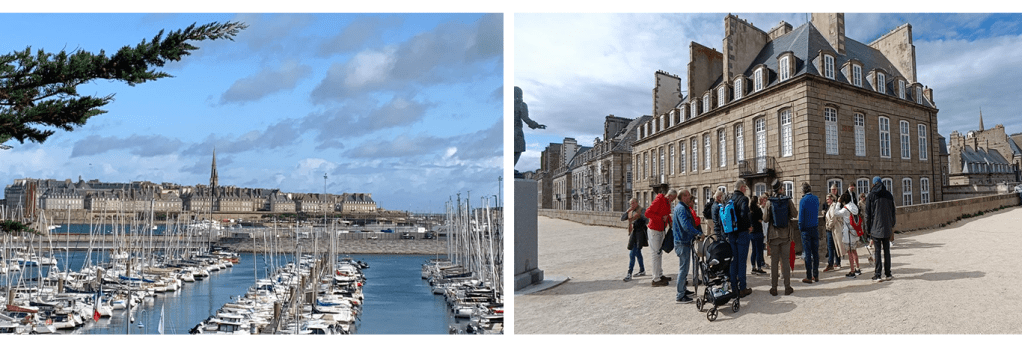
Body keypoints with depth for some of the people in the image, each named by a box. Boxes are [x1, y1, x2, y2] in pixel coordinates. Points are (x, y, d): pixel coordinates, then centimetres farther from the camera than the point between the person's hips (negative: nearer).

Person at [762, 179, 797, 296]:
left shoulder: (769, 203, -5)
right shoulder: (788, 201, -5)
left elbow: (765, 219, -5)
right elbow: (794, 215, 0)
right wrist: (793, 205, 17)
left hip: (773, 235, 0)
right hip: (786, 234, 0)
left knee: (774, 261, 4)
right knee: (786, 260, 6)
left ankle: (773, 288, 5)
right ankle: (787, 287, 8)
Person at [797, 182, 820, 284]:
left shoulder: (803, 201, -12)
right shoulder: (816, 199, 4)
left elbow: (801, 215, -11)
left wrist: (800, 228, -2)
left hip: (806, 229, -5)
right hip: (815, 228, 5)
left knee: (807, 253, -2)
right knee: (815, 252, 10)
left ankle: (809, 277, 0)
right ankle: (816, 275, 14)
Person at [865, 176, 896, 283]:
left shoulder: (871, 196, -4)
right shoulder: (889, 195, 6)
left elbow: (868, 214, -3)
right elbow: (892, 212, 11)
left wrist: (868, 229, 2)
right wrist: (892, 226, 18)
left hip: (876, 228, -3)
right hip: (887, 228, 3)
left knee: (877, 251, -4)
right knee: (886, 251, 9)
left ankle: (877, 275, -7)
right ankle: (887, 274, 12)